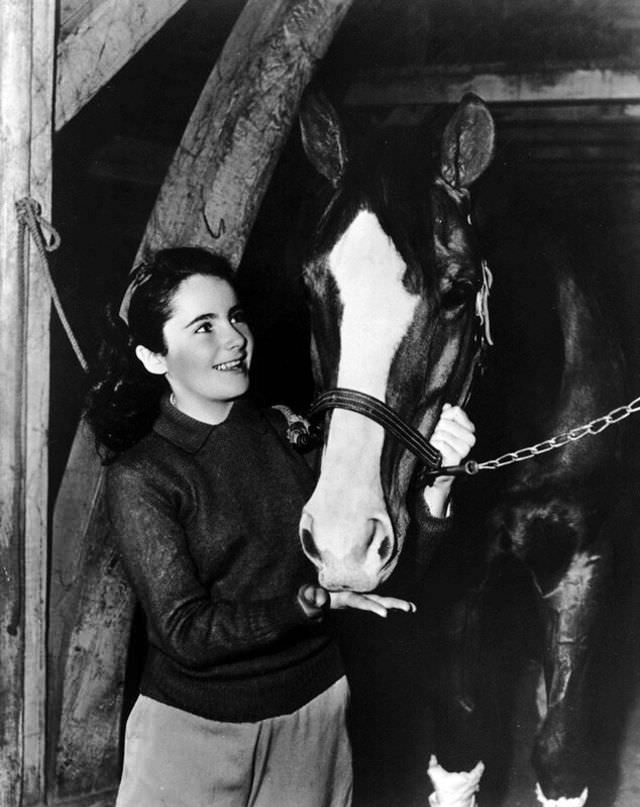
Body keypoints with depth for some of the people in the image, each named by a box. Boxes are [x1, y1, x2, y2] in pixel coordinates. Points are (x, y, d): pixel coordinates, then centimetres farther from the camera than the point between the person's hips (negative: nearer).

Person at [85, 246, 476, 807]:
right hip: (192, 726, -3)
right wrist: (314, 598, -26)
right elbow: (185, 634, -16)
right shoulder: (139, 476, -11)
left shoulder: (292, 433, -2)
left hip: (314, 716, 3)